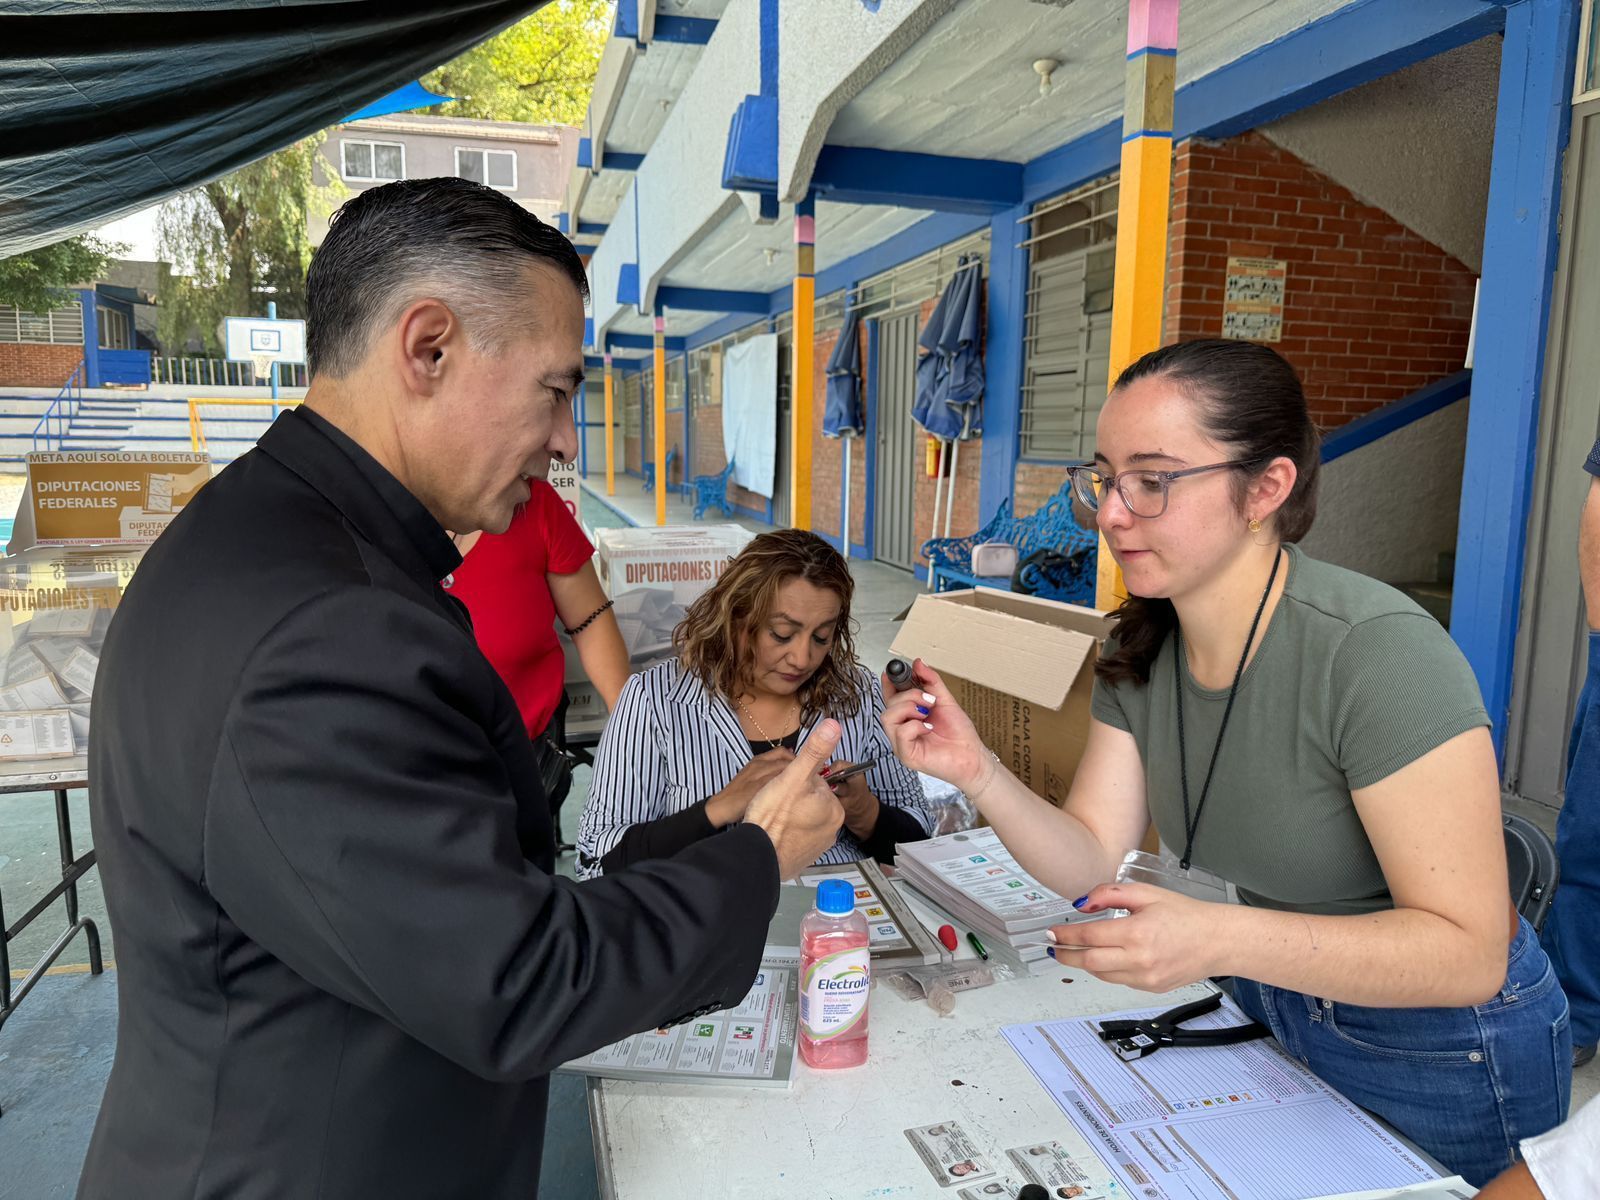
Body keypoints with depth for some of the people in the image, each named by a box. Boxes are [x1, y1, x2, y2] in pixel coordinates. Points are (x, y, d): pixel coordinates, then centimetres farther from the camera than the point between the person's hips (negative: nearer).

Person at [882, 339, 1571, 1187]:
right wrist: (977, 774, -30)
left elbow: (1469, 951, -31)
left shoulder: (1375, 651, -31)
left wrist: (1219, 939, -44)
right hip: (1271, 1007, 6)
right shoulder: (1140, 647, -9)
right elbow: (1088, 860, -12)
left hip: (1439, 1056, -5)